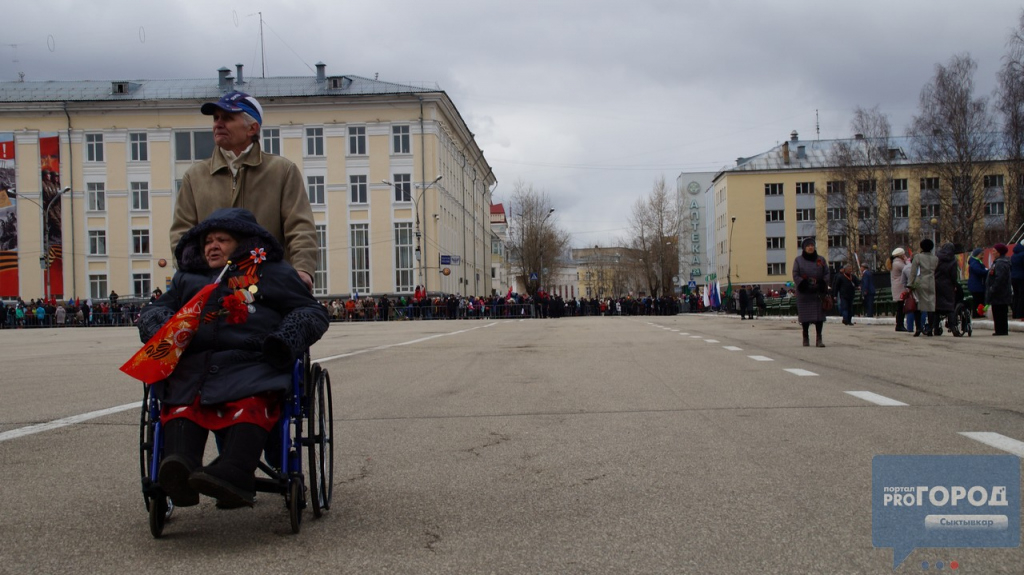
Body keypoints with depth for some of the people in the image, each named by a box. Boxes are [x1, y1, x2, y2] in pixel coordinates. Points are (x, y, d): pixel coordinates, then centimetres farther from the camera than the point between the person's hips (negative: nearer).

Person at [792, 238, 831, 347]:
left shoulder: (821, 260, 11)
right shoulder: (798, 260, 5)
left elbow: (826, 274, 8)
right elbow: (795, 275, -1)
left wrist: (822, 285, -9)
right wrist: (805, 285, -13)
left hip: (818, 293, 1)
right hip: (804, 293, -1)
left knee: (819, 315, -5)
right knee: (805, 316, 1)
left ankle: (819, 339, -4)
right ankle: (805, 337, 12)